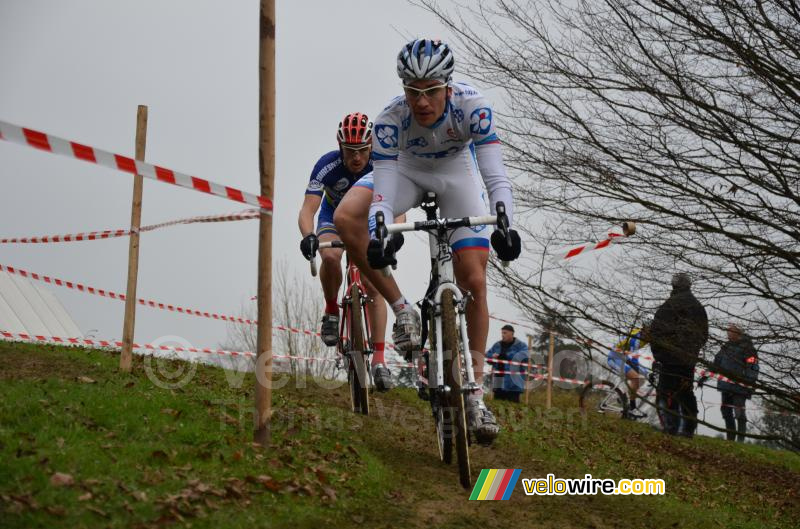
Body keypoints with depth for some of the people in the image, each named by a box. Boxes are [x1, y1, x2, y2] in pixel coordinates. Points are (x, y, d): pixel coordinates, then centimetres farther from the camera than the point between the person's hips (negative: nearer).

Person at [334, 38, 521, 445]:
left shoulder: (471, 106, -34)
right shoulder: (391, 118, -33)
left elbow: (495, 175, -39)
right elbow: (383, 193, -35)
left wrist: (504, 225, -56)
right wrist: (377, 237, -54)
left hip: (457, 172, 0)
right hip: (408, 170, 1)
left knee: (474, 283, -12)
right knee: (345, 220, -28)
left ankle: (475, 394, -3)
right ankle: (403, 311, -15)